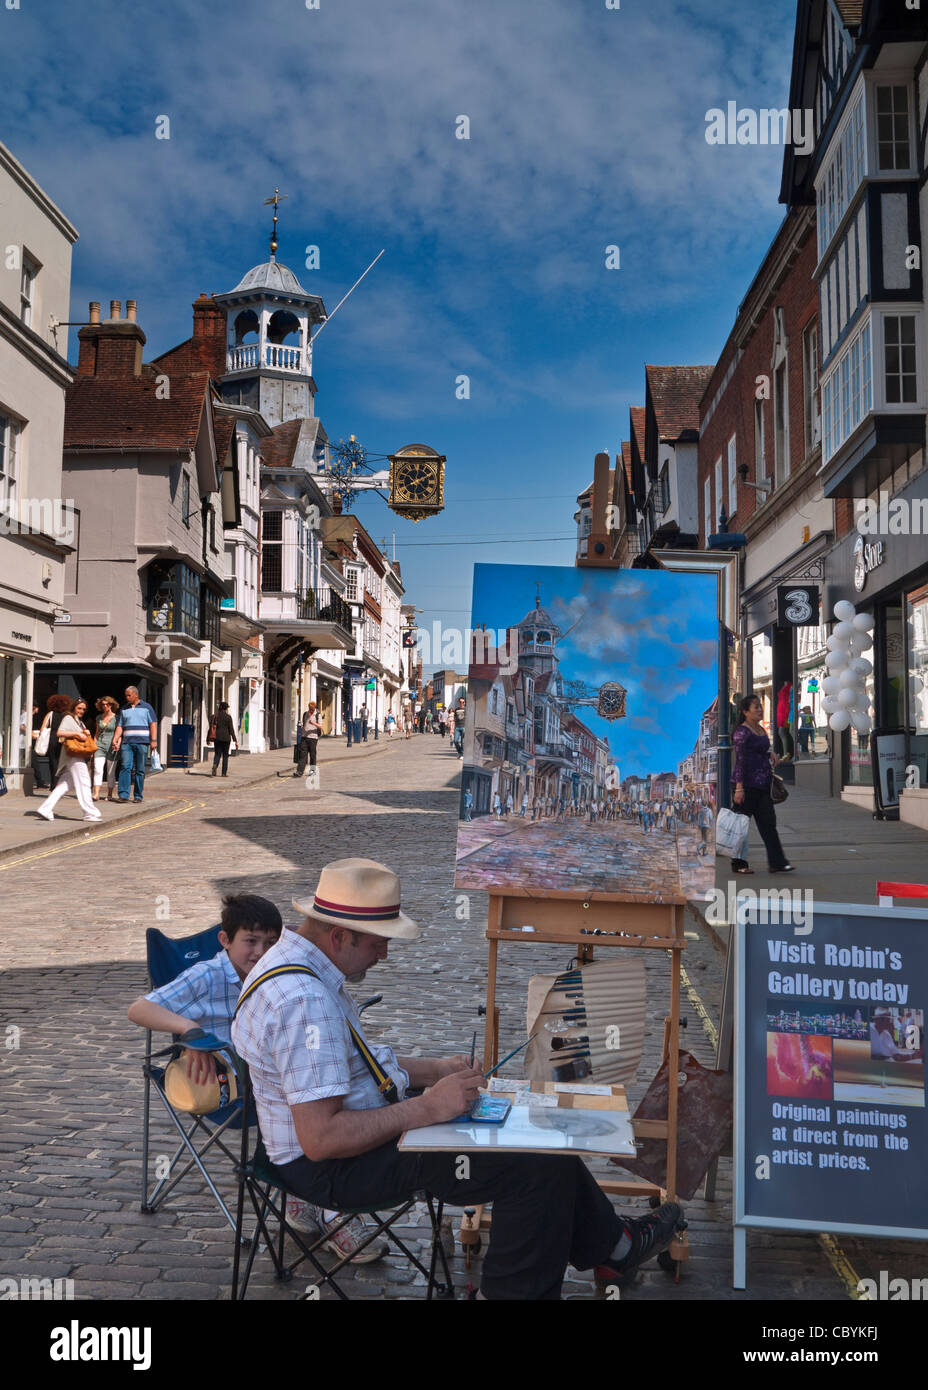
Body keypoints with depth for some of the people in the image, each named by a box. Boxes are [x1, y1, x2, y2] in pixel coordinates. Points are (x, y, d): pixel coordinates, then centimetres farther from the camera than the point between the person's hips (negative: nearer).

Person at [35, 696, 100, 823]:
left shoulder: (79, 721, 23)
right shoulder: (68, 718, -5)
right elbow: (59, 733, -19)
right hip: (73, 754, -10)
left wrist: (86, 733, 10)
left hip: (79, 755, 10)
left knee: (65, 784, 6)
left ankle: (45, 809, 5)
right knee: (83, 782, -8)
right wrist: (77, 733, -22)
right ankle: (90, 813, -6)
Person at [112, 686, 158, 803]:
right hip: (127, 743, 2)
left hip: (142, 742, -2)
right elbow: (119, 726, 12)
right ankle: (123, 795, -13)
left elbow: (153, 724, 2)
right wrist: (115, 741, -2)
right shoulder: (124, 709, 15)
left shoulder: (146, 707, 8)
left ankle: (138, 796, 6)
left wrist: (154, 740, -8)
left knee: (140, 770, 0)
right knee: (125, 767, -11)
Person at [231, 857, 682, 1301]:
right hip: (335, 1169, -11)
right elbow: (320, 1140, -32)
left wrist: (435, 1069, 8)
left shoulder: (293, 961, 4)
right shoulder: (305, 1001, -30)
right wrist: (427, 1107, -26)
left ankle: (607, 1242, 31)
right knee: (540, 1165, -13)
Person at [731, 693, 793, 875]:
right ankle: (739, 864, 10)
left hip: (763, 784, 8)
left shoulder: (761, 729, 14)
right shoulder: (742, 732, -12)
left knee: (768, 822, 3)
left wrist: (770, 754, 7)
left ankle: (776, 862, 3)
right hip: (747, 783, -8)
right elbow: (740, 760, -17)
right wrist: (739, 788, -21)